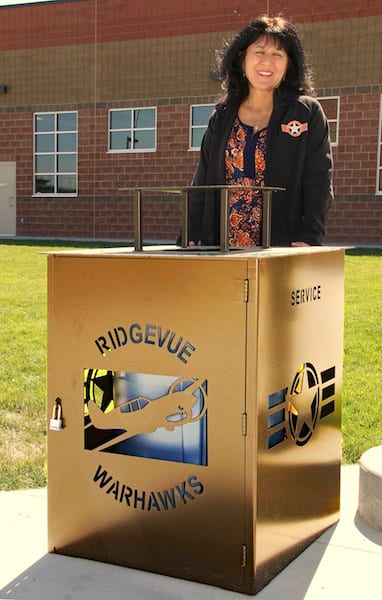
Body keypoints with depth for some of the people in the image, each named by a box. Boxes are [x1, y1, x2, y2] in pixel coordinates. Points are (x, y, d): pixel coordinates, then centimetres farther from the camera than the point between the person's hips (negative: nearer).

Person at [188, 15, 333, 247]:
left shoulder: (308, 113, 4)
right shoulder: (221, 119, 14)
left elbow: (319, 183, -2)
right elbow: (202, 183, 14)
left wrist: (309, 239, -14)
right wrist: (192, 238, 5)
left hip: (283, 250, -3)